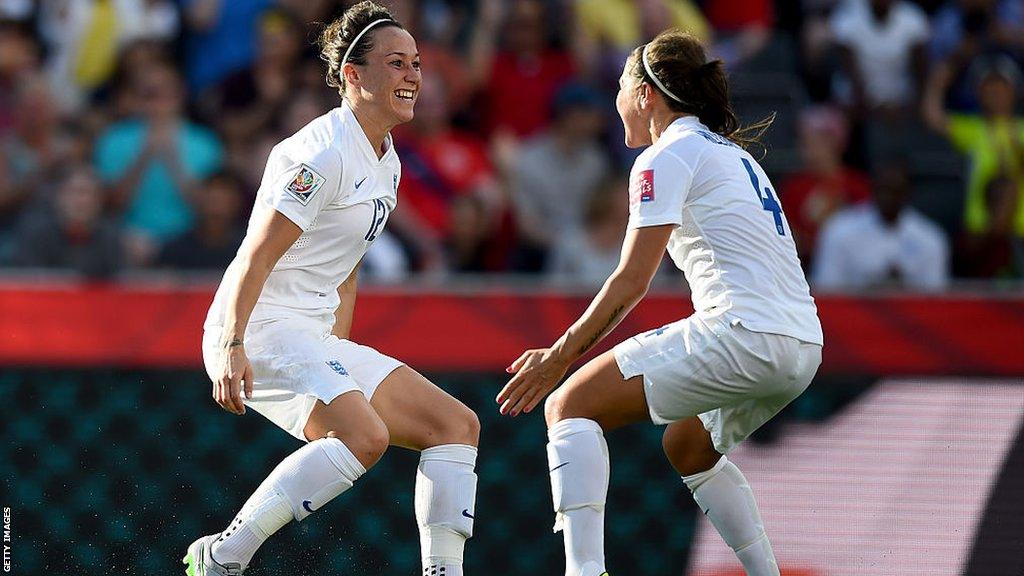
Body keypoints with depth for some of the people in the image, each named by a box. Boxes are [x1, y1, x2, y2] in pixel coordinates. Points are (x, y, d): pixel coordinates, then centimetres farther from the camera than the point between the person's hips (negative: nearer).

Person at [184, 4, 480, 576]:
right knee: (365, 435, -31)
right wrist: (230, 349, -26)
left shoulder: (387, 164, 16)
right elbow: (254, 258, -18)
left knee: (458, 425, 3)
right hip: (261, 332, -10)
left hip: (318, 340, 10)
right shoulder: (324, 154, -14)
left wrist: (340, 361, 22)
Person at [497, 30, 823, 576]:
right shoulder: (734, 155, 24)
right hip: (803, 343, 9)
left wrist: (558, 357, 0)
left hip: (743, 333, -9)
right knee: (688, 446, 31)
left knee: (569, 406, -5)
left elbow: (630, 283, -6)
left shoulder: (666, 157, -2)